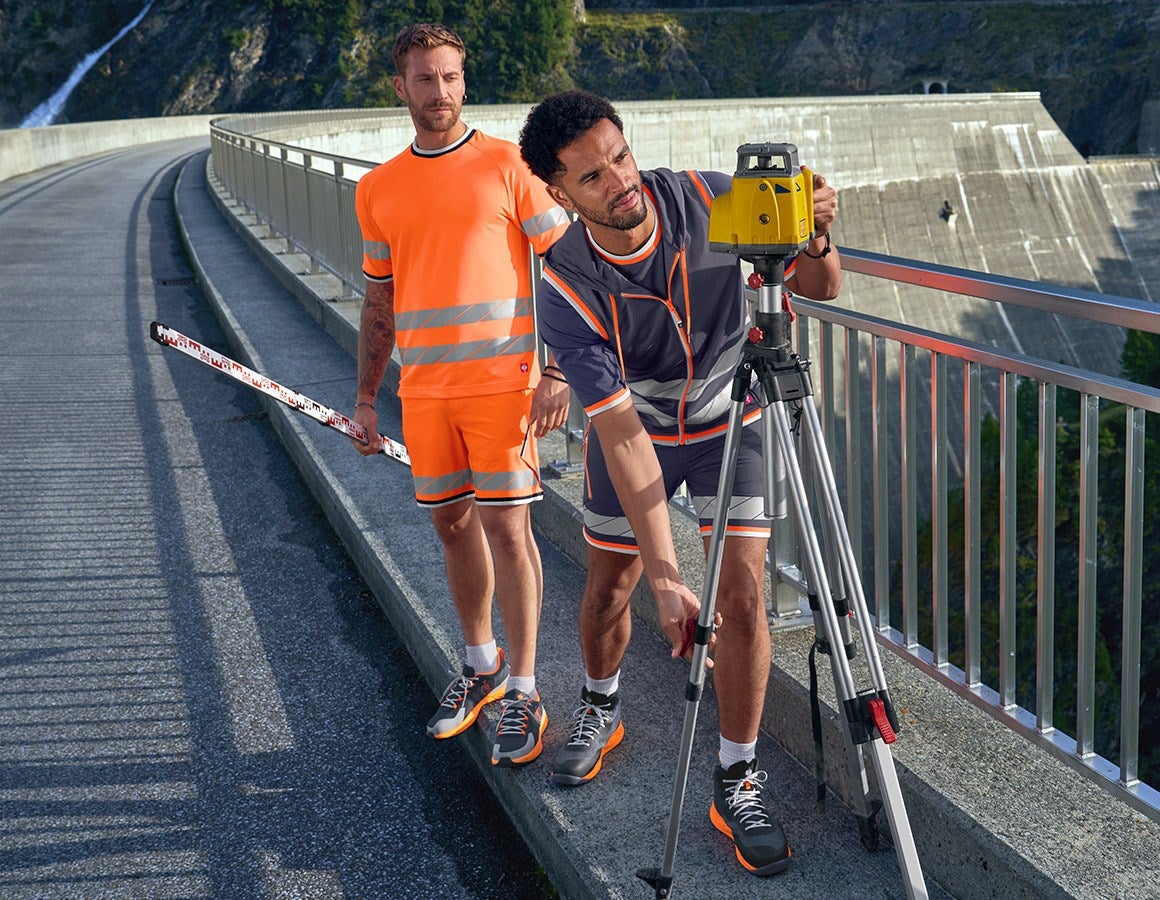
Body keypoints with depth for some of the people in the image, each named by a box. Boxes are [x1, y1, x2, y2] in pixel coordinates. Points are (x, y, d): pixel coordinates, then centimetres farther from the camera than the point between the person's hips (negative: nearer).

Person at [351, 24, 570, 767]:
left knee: (506, 524, -5)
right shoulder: (378, 189, 11)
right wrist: (366, 395, 14)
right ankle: (482, 666, 29)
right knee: (452, 524, 11)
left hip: (502, 379, -4)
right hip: (424, 388, 5)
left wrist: (559, 373, -12)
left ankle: (523, 694, 5)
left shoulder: (508, 165, -3)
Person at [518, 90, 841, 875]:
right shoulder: (566, 289, -30)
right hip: (634, 429, 0)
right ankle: (600, 710, 45)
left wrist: (816, 237, -38)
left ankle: (738, 782, 6)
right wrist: (665, 574, -40)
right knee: (610, 584, 13)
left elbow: (820, 291, -13)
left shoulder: (711, 200, -26)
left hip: (729, 420, 0)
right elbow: (621, 433, -35)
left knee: (743, 591, -10)